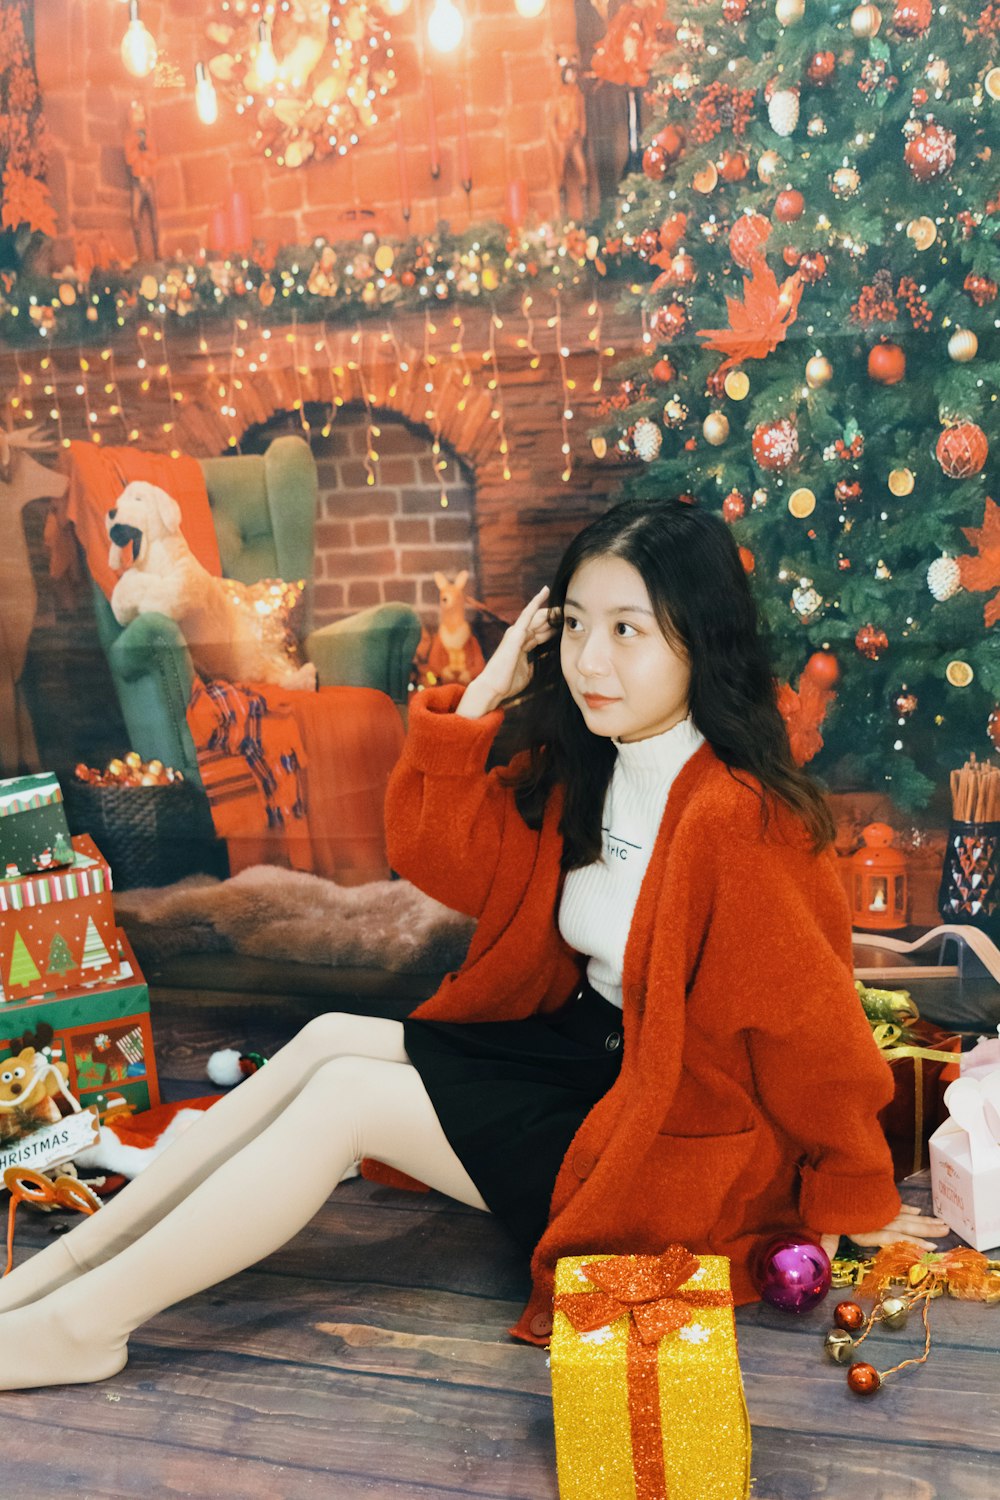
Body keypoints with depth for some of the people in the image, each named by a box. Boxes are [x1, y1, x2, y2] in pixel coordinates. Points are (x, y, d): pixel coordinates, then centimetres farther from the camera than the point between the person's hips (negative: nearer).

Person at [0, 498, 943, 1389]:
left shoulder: (733, 817, -27)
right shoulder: (580, 767, 0)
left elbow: (811, 1026, -20)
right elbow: (440, 857, 2)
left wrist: (857, 1203, -9)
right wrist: (484, 699, -9)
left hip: (677, 1129, -8)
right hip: (583, 1043, 8)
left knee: (344, 1096, -13)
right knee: (331, 1038, -2)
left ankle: (84, 1324, -2)